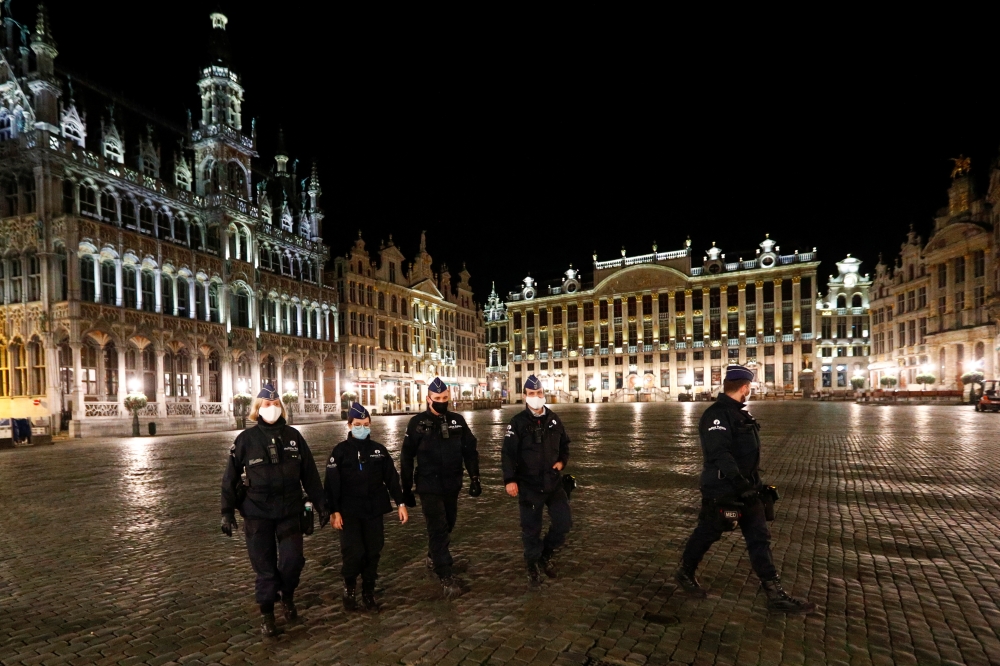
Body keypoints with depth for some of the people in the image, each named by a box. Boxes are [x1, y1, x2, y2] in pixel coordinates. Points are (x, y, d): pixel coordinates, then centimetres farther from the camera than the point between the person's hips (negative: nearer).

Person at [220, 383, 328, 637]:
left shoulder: (293, 436, 1)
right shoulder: (246, 439, -3)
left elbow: (310, 474, 5)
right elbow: (230, 478, 1)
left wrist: (321, 504, 5)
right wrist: (227, 512, -2)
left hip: (290, 512, 1)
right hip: (257, 514, -1)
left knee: (292, 560, -2)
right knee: (265, 568, 7)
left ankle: (287, 595, 30)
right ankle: (268, 616, 27)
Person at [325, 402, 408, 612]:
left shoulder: (379, 450, 4)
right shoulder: (340, 451, -4)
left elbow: (392, 478, 7)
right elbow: (332, 483, -5)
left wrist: (400, 503, 3)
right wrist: (334, 511, -11)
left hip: (374, 510, 3)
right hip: (350, 512, -3)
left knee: (373, 553, 6)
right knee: (353, 552, -10)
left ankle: (369, 593, 24)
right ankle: (349, 589, 17)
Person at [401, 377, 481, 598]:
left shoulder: (457, 420, 0)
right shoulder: (417, 423, -8)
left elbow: (470, 450, 5)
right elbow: (407, 458, -4)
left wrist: (474, 478, 1)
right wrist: (406, 489, -3)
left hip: (452, 485, 4)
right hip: (429, 487, -4)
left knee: (448, 525, 18)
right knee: (438, 529, -5)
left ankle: (434, 556, 43)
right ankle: (447, 576, 4)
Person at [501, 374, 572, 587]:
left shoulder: (553, 419, 5)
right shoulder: (518, 422, -9)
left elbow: (564, 443, 19)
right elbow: (508, 452, -13)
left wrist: (562, 461, 1)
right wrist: (510, 479, -21)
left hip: (553, 481, 4)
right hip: (529, 484, -4)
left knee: (564, 521, 6)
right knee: (531, 528, 6)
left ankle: (545, 554, 32)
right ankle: (533, 567, 28)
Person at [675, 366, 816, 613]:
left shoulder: (741, 414, 12)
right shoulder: (717, 415, -20)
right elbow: (719, 452, -31)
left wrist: (756, 482, 23)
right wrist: (738, 480, -35)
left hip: (746, 488, 9)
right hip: (721, 490, -9)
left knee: (760, 538, 9)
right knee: (707, 533, 7)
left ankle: (775, 595, 15)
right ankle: (685, 573, 28)